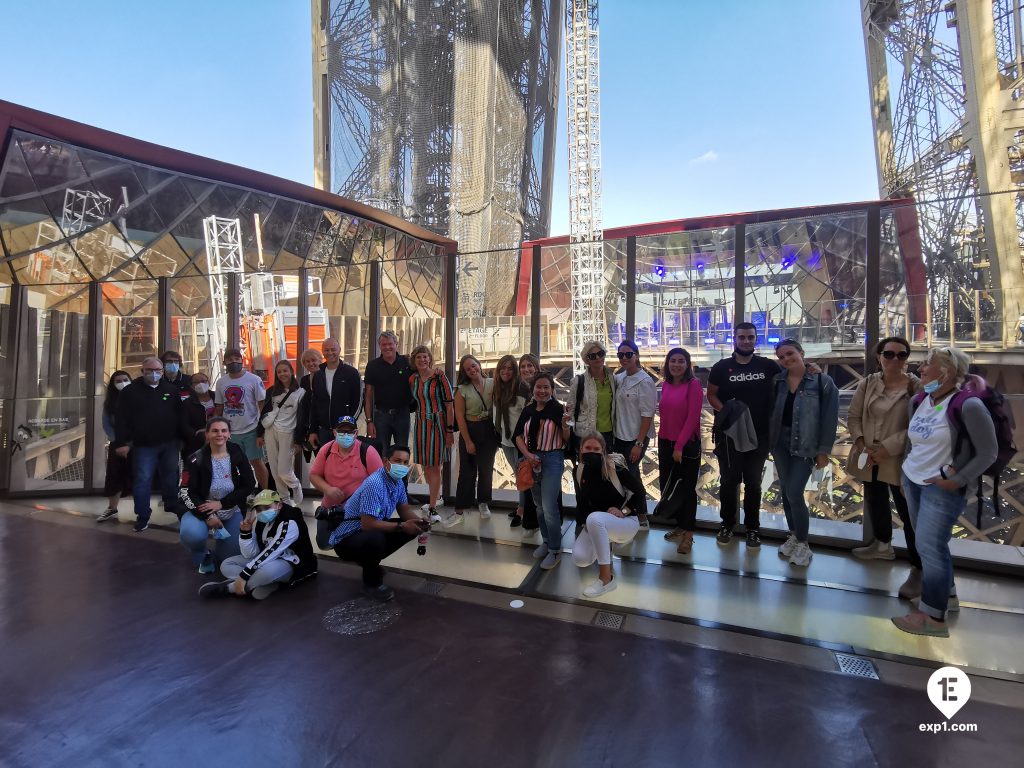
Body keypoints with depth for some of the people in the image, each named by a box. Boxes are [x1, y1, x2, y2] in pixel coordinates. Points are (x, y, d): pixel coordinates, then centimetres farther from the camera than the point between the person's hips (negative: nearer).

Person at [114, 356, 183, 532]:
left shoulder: (171, 390, 7)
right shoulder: (130, 391, -2)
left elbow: (179, 415, 9)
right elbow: (122, 419, -5)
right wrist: (122, 443, -11)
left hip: (169, 444, 3)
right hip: (144, 445, -3)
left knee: (171, 478, 14)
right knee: (142, 480, -1)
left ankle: (172, 506, 31)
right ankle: (142, 516, 10)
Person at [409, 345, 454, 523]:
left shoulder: (439, 378, -9)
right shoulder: (412, 379, 7)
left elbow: (449, 406, -10)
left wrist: (450, 430, -13)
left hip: (437, 424, -5)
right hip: (420, 424, 6)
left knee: (434, 466, -3)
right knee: (425, 465, 13)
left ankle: (432, 508, 4)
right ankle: (436, 496, 34)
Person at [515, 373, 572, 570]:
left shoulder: (558, 409, -10)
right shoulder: (528, 410, 4)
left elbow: (566, 440, -8)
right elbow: (519, 436, 7)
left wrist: (564, 423, -26)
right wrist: (527, 455, -8)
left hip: (552, 460, -5)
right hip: (532, 460, 6)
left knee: (549, 507, -8)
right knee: (539, 506, 17)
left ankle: (555, 549, 10)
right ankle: (546, 541, 35)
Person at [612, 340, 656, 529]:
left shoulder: (645, 381, -13)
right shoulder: (619, 378, 7)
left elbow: (647, 415, -15)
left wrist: (639, 443, -18)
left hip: (636, 438, -6)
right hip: (619, 436, 6)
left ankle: (642, 519, 16)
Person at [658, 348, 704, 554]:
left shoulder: (693, 384, -11)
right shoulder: (666, 385, 7)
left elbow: (693, 417, -15)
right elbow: (663, 415, 10)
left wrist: (680, 446, -16)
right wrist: (663, 441, 5)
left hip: (687, 445, -6)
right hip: (665, 443, 6)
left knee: (686, 488, 3)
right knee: (667, 486, 11)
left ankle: (688, 533, 15)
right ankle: (680, 525, 28)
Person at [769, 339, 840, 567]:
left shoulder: (822, 381, -8)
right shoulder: (777, 381, 4)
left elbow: (830, 418, -7)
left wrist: (824, 450, -9)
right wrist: (768, 442, 2)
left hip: (805, 446, -4)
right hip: (780, 443, 5)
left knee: (795, 493, -9)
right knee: (785, 492, 11)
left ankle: (803, 544, 10)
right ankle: (793, 536, 28)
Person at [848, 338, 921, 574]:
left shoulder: (916, 387, -10)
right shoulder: (867, 383, 2)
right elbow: (853, 417, 5)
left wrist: (886, 449, -19)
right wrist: (861, 445, -8)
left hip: (899, 460, -5)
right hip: (869, 458, 5)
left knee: (909, 513, 1)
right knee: (875, 503, 23)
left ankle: (918, 568, 16)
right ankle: (882, 544, 47)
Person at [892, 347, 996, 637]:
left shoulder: (967, 405, -18)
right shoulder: (918, 401, 3)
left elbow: (988, 452, -13)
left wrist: (957, 481, -13)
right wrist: (906, 473, 12)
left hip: (942, 488, -7)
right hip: (911, 481, 7)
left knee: (930, 546, -5)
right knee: (929, 544, 17)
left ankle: (933, 616, 7)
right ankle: (947, 595, 35)